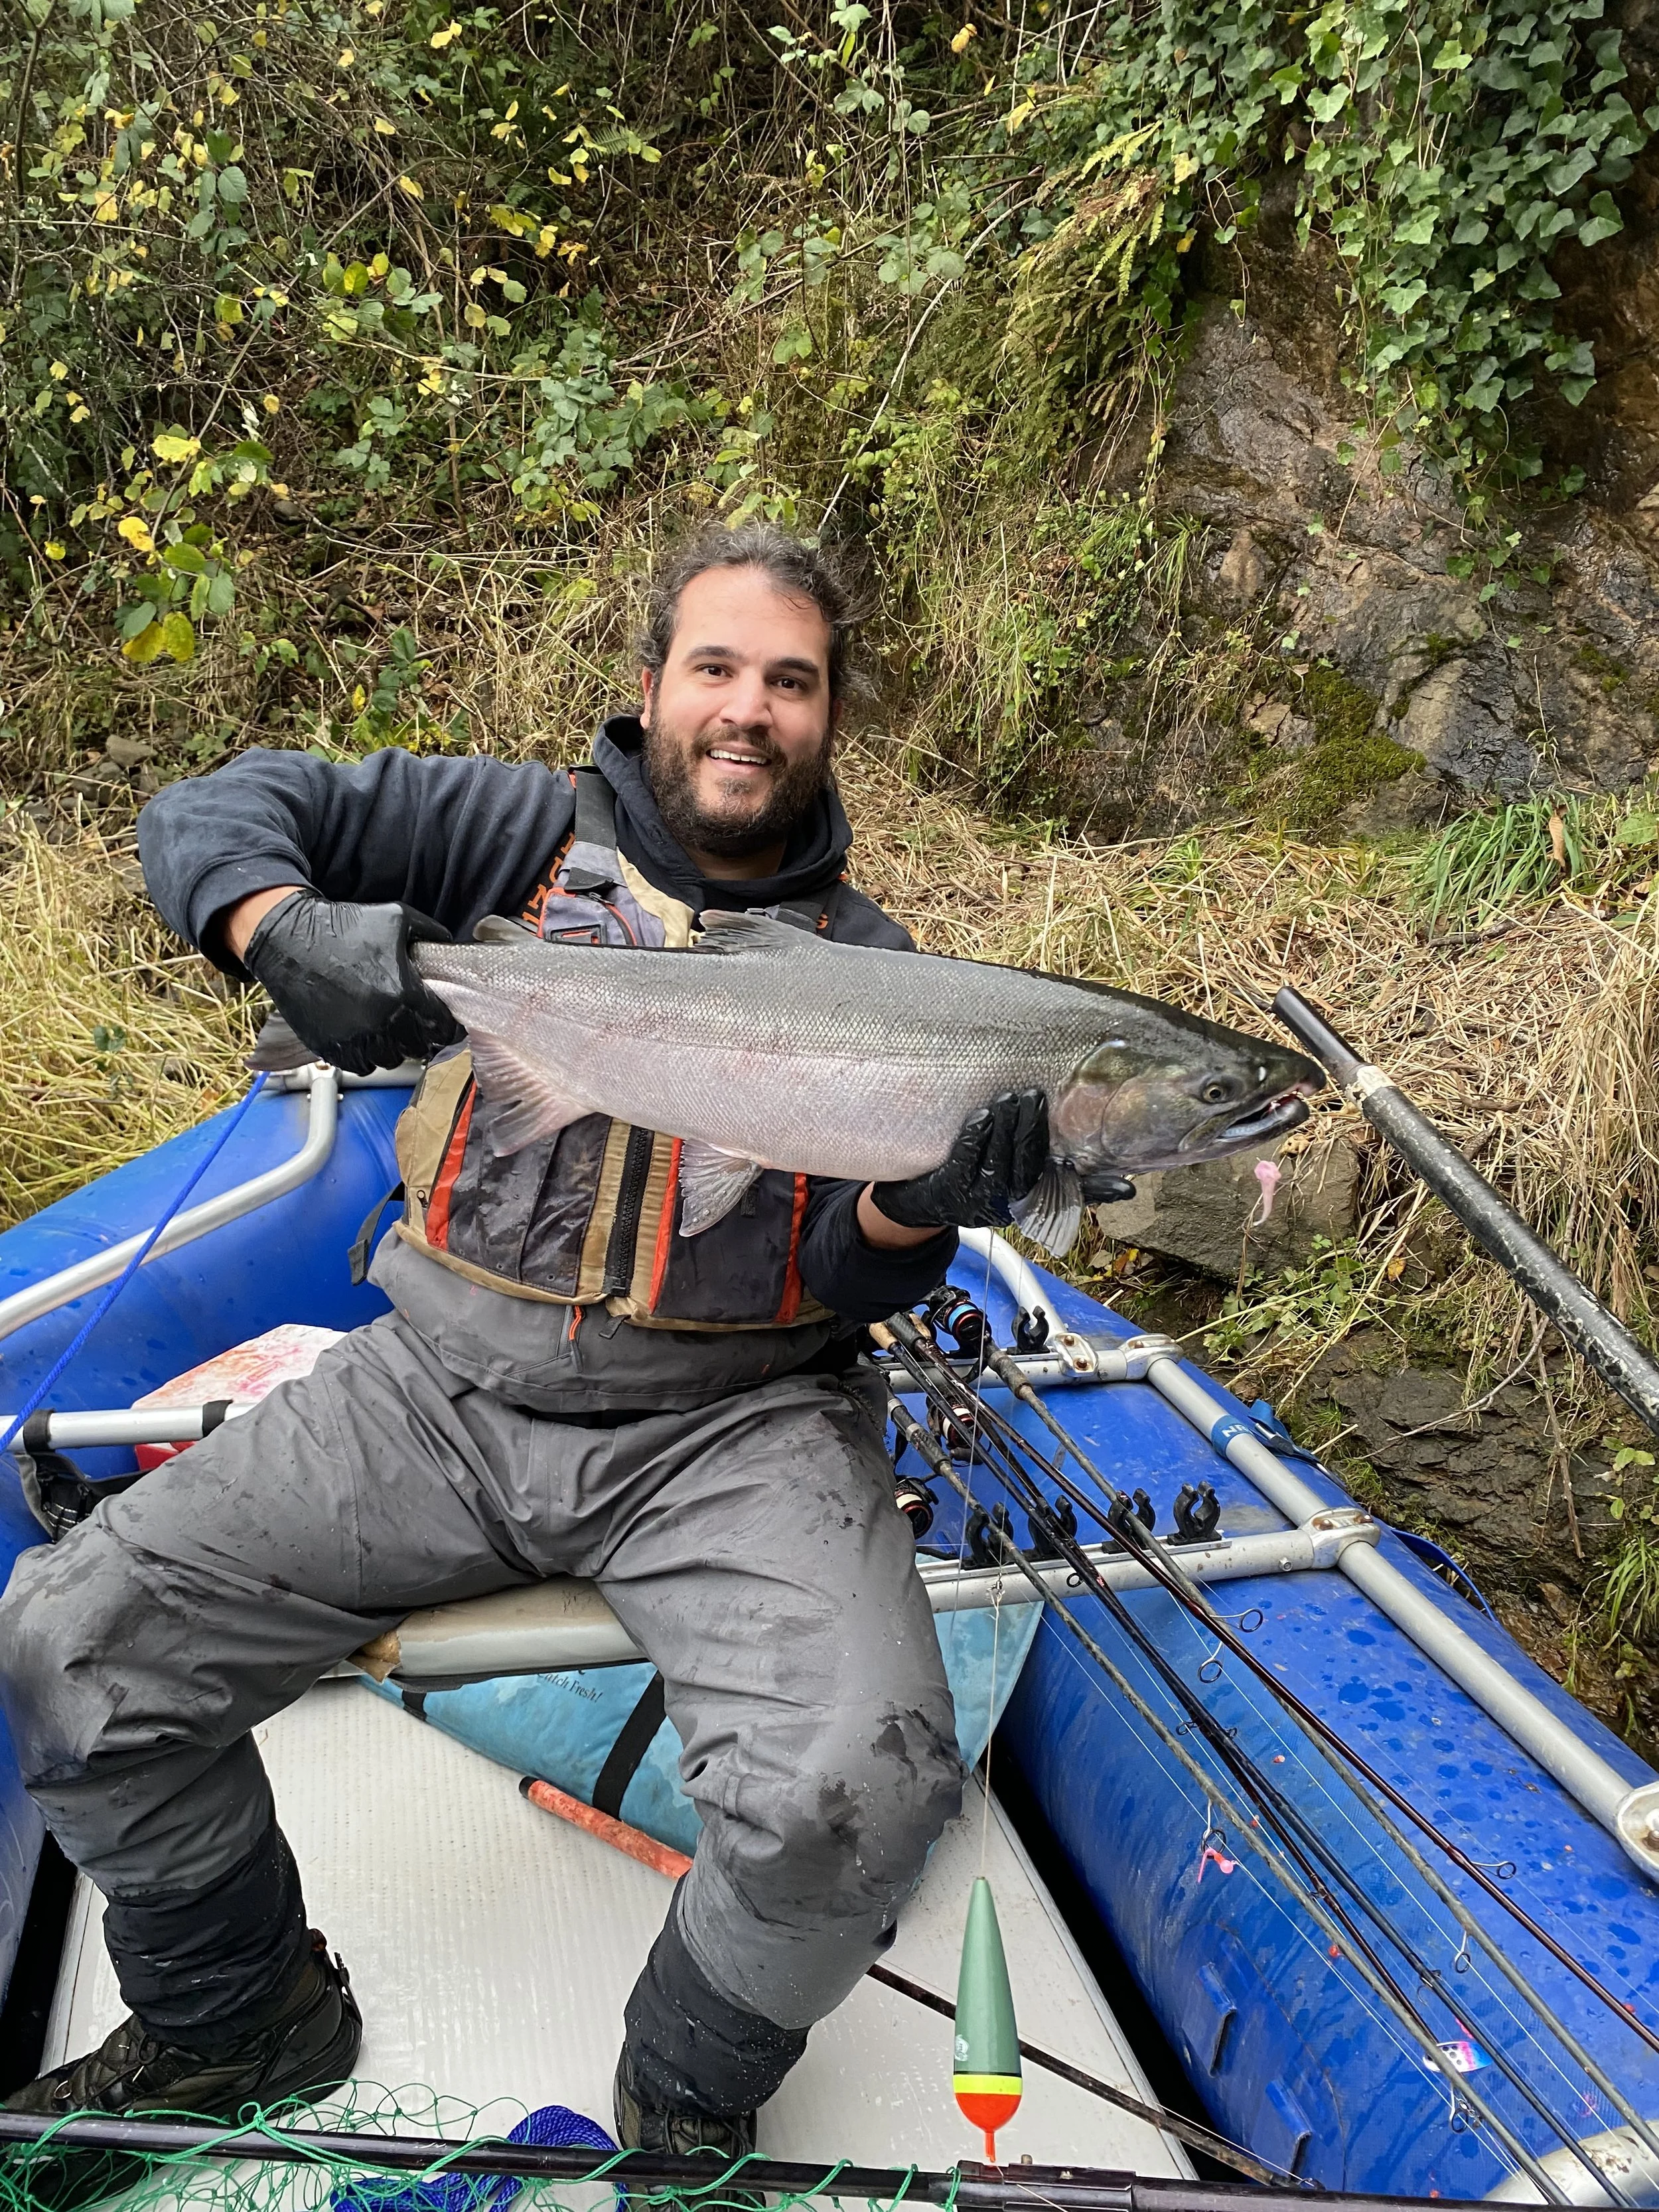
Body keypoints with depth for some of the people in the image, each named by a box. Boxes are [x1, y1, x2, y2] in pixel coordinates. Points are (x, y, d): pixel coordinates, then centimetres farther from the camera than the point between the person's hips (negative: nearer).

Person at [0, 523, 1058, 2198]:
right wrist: (289, 931, -20)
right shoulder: (528, 831, 7)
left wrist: (916, 1208, -23)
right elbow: (212, 814, 2)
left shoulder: (863, 964, 6)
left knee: (856, 1787, -26)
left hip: (725, 1426, -1)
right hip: (442, 1385, 2)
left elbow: (851, 1287, 1)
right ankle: (236, 2025, 21)